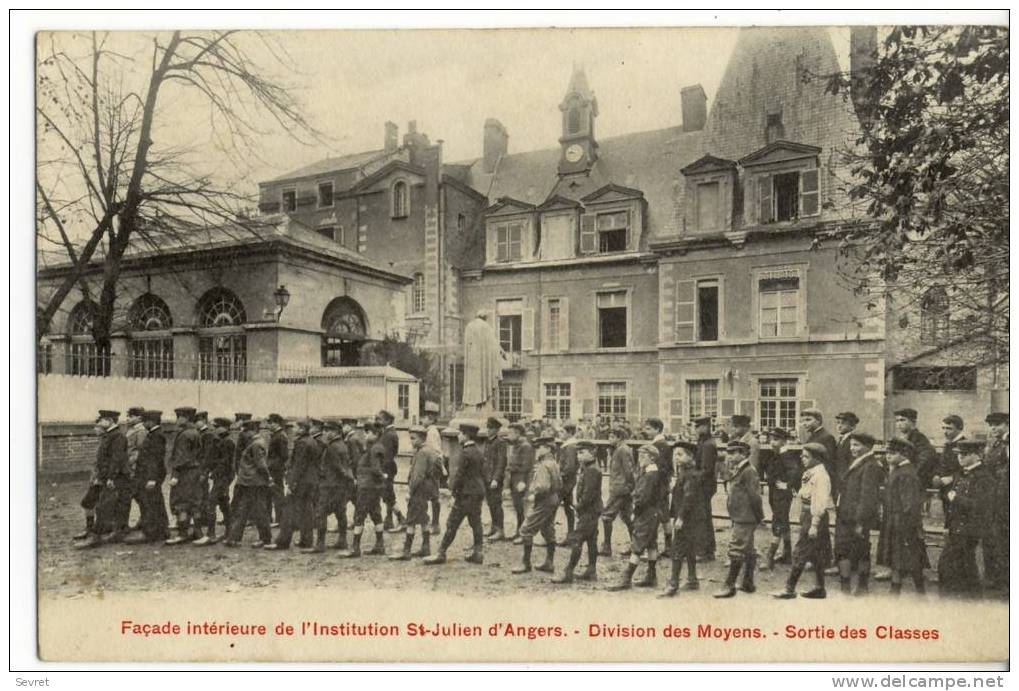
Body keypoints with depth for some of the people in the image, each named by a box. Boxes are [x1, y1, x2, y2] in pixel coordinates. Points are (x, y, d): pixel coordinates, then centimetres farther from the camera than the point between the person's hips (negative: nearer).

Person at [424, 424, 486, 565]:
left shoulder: (465, 453, -17)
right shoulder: (478, 452, 10)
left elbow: (460, 474, -17)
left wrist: (453, 489, -7)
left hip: (466, 494, -8)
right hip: (478, 493, 8)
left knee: (452, 524, -2)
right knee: (475, 523, 12)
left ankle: (441, 554, 2)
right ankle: (478, 553, 15)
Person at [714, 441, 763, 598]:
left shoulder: (748, 472, -17)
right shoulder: (739, 471, 14)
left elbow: (754, 496, -19)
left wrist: (758, 516, -12)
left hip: (745, 519, -10)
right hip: (740, 518, 10)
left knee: (736, 550, -7)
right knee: (748, 551, 16)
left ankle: (729, 586, -3)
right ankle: (748, 583, 26)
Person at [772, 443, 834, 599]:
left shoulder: (820, 475, -17)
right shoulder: (810, 473, 12)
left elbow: (821, 502, -21)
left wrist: (814, 525, -22)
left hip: (814, 517, -9)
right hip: (807, 516, 9)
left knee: (800, 554, -6)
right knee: (815, 555, 14)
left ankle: (789, 589, -1)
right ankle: (819, 588, 22)